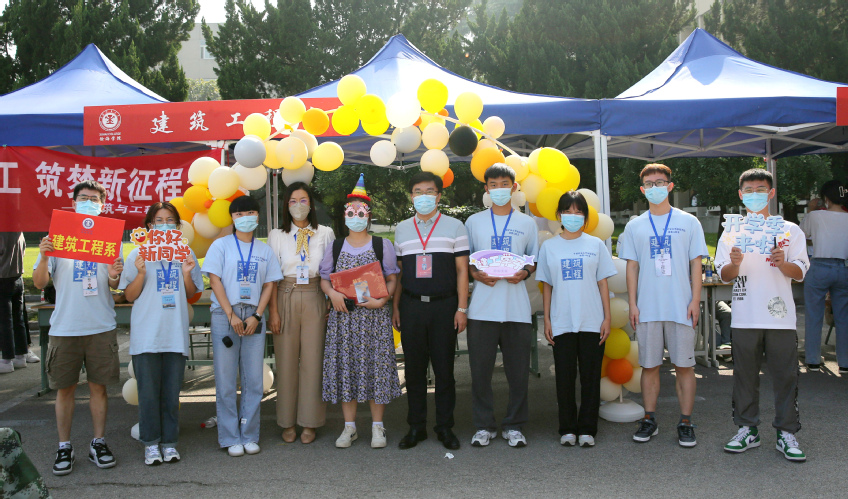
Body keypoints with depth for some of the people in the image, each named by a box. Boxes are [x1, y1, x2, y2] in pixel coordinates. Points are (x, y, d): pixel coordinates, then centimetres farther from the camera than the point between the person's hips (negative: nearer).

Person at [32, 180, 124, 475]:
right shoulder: (56, 237, 4)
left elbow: (114, 286, 7)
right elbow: (39, 284, -1)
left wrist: (114, 276, -15)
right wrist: (44, 257, -18)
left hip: (101, 326, 1)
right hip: (65, 327, 0)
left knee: (99, 386, 6)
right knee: (65, 388, 5)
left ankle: (98, 444, 16)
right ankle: (64, 448, 16)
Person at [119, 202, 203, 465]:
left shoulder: (186, 254, 11)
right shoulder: (138, 254, 4)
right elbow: (129, 296, 4)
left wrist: (187, 274, -5)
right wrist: (141, 272, -12)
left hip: (176, 332, 2)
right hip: (146, 333, -2)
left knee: (172, 391, 6)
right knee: (148, 391, 0)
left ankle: (169, 442, 16)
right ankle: (151, 443, 13)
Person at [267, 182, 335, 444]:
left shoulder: (325, 233, 9)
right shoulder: (277, 235, 8)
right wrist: (273, 311, -4)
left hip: (314, 299, 0)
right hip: (286, 298, 0)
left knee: (313, 360, 0)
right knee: (286, 360, 2)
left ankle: (310, 422, 10)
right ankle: (288, 422, 13)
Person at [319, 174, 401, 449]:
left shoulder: (381, 245, 4)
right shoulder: (335, 247, 10)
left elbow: (392, 278, 2)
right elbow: (324, 278, 11)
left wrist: (382, 299, -16)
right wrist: (333, 293, -11)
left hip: (374, 314, -2)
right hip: (343, 314, 2)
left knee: (376, 364, -1)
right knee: (345, 365, 3)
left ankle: (377, 426, 13)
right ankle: (349, 426, 16)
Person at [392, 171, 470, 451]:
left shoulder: (454, 227, 4)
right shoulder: (402, 229, 13)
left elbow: (462, 270, 2)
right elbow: (398, 271, 15)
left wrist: (462, 308, -4)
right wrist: (395, 307, 8)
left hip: (444, 305, -2)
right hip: (411, 305, 2)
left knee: (444, 368, 3)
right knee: (414, 368, 6)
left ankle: (445, 427, 14)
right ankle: (416, 427, 17)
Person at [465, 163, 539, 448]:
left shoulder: (527, 223, 12)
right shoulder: (474, 221, 10)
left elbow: (535, 261, 14)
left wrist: (524, 273, -7)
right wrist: (476, 274, -9)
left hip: (517, 308, 0)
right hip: (482, 308, 0)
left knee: (518, 370, 3)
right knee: (480, 369, 1)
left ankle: (514, 426, 17)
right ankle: (484, 426, 15)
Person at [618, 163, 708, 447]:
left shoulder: (688, 222, 6)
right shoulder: (634, 226, 9)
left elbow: (696, 265, 5)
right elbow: (632, 267, 9)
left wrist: (695, 300, -3)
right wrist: (632, 303, 2)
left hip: (681, 307, -1)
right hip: (647, 308, 1)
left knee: (684, 365, 2)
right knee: (649, 365, 6)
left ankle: (685, 422, 11)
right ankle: (649, 419, 17)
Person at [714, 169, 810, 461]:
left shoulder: (789, 229, 6)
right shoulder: (731, 231, 8)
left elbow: (800, 272, 2)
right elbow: (724, 275, 6)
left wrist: (782, 263, -18)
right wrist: (734, 264, -16)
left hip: (780, 316, -1)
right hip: (744, 317, 1)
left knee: (785, 375, 2)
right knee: (745, 375, 7)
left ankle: (787, 433, 13)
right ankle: (747, 430, 19)